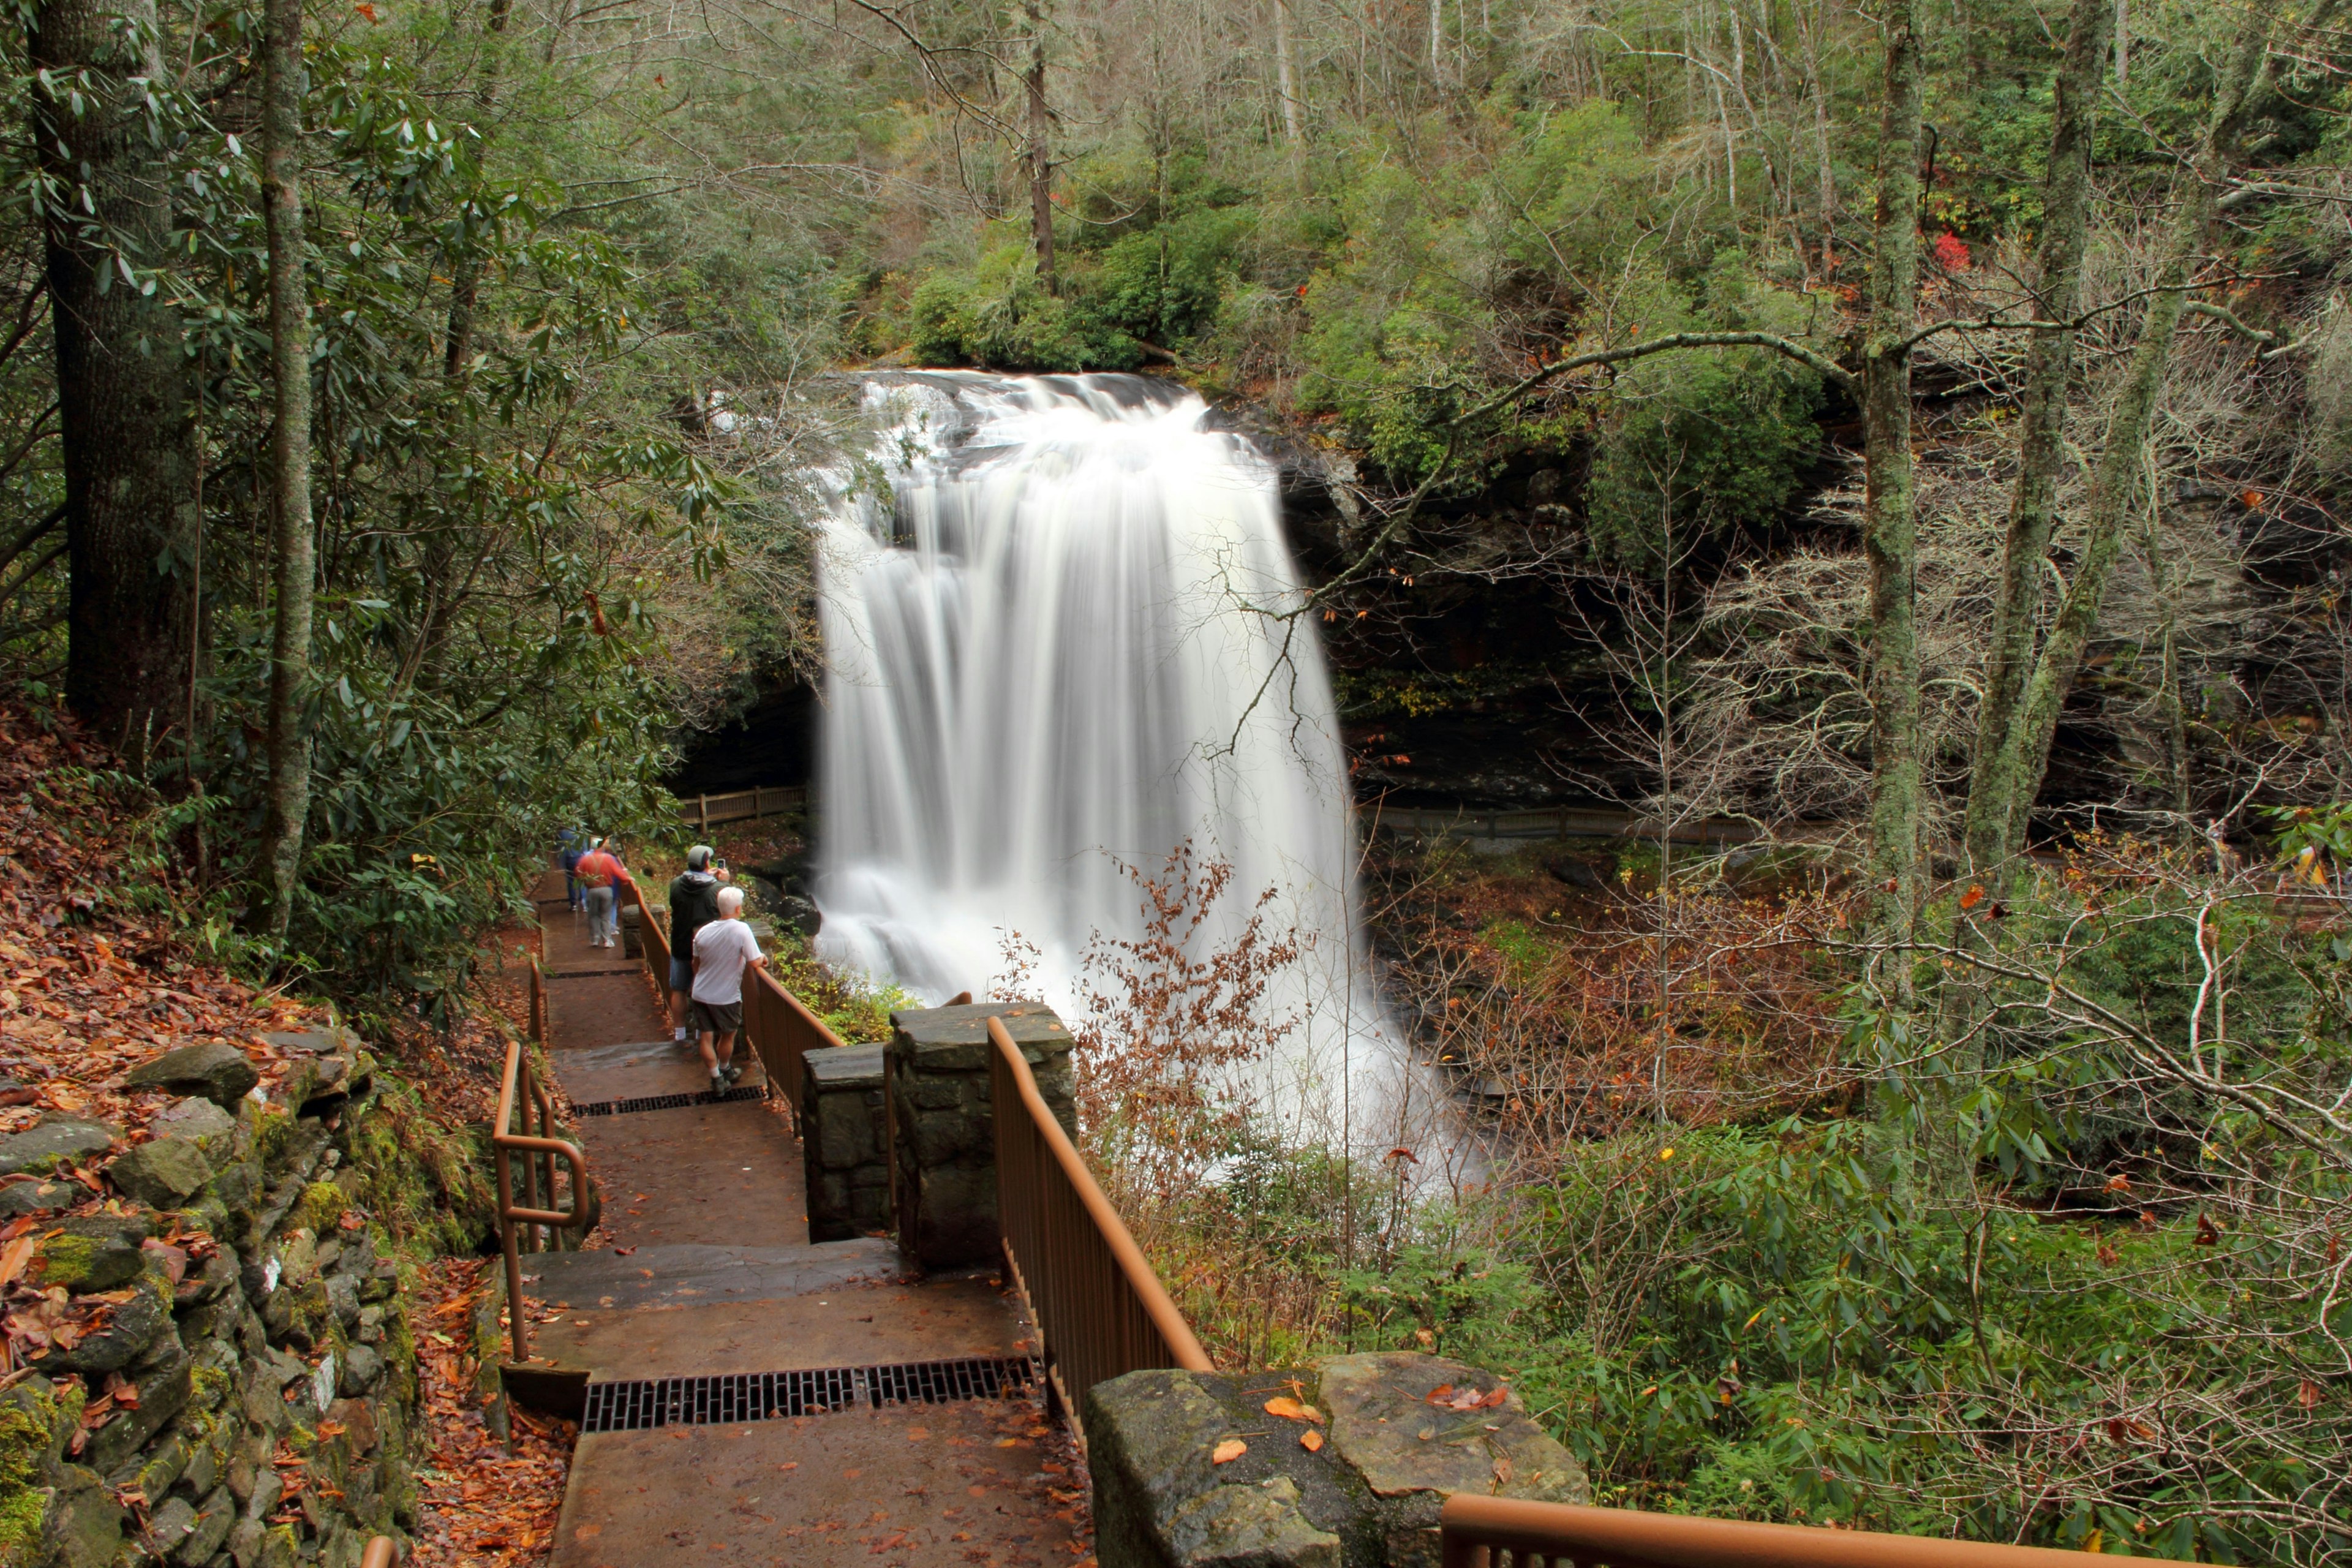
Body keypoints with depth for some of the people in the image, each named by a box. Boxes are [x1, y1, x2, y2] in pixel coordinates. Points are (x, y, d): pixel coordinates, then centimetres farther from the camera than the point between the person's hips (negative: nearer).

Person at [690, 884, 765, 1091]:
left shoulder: (703, 932, -3)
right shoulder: (741, 930, -19)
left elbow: (696, 964, 9)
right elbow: (754, 962, -21)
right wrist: (762, 957, 2)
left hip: (701, 994, 3)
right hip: (726, 997, -3)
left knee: (706, 1037, 9)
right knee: (728, 1036, 18)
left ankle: (717, 1078, 14)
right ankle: (725, 1070, 36)